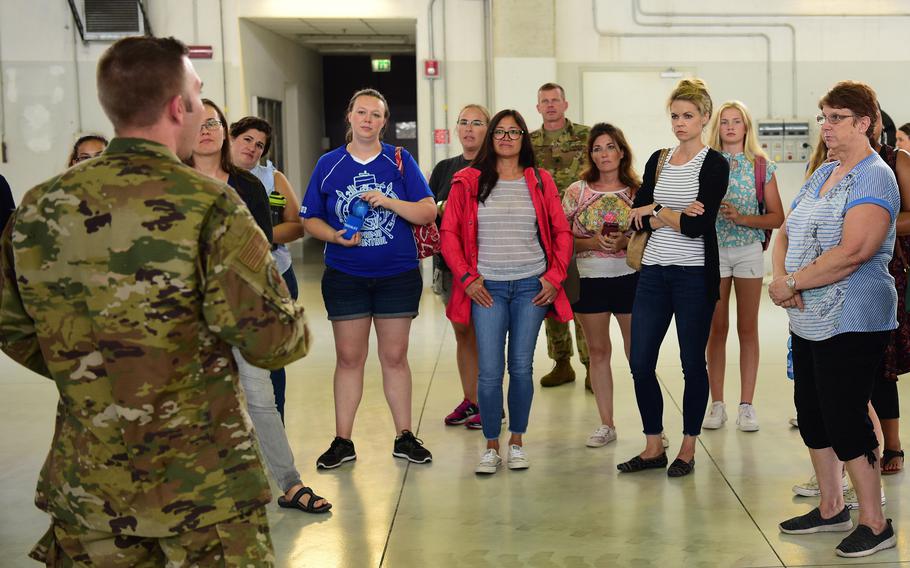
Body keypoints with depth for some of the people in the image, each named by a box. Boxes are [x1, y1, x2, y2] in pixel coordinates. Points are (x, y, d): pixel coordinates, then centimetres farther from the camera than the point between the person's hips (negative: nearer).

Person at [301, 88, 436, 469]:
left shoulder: (400, 161, 1)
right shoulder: (328, 164, 4)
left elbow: (428, 212, -4)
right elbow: (310, 219, 6)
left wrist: (389, 201, -19)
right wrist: (335, 236, -14)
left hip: (397, 275, 0)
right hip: (345, 276, 0)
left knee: (395, 356, 7)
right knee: (348, 357, 4)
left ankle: (404, 437, 17)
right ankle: (342, 441, 13)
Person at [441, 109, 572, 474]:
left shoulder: (540, 182, 6)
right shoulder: (468, 182, 2)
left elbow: (562, 233, 9)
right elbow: (448, 234, 2)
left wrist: (555, 276, -1)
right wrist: (467, 278, -5)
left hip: (531, 286, 1)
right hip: (487, 287, -1)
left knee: (522, 367, 5)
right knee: (490, 370, -4)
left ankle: (517, 441, 19)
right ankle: (491, 447, 10)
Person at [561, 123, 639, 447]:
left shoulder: (637, 190, 3)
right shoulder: (577, 191, 4)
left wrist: (625, 242, -15)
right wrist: (593, 242, -14)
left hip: (630, 277, -1)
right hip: (589, 279, 1)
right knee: (598, 351, 8)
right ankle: (606, 424, 18)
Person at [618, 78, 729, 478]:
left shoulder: (714, 165, -5)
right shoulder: (658, 161, 10)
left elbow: (699, 225, -17)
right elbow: (636, 217, 2)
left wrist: (656, 212, -4)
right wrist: (674, 213, -14)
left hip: (694, 275, -5)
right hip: (654, 272, 5)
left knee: (692, 363, 5)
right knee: (640, 361, 4)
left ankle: (688, 449, 18)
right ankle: (653, 447, 18)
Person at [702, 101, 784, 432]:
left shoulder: (762, 166, 2)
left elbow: (777, 217, -1)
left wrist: (742, 218, -16)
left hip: (749, 250, 0)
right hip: (713, 250, 0)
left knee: (748, 328, 4)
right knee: (716, 329, 5)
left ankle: (746, 405, 10)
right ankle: (717, 404, 12)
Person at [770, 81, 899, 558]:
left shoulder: (873, 178, -13)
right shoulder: (822, 174, 14)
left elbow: (853, 251, -26)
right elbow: (786, 232, 13)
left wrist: (792, 283, -19)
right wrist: (780, 278, -7)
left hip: (852, 322, -9)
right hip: (809, 319, 9)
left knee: (845, 420, -4)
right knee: (812, 414, 15)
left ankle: (875, 523, 10)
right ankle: (831, 509, 30)